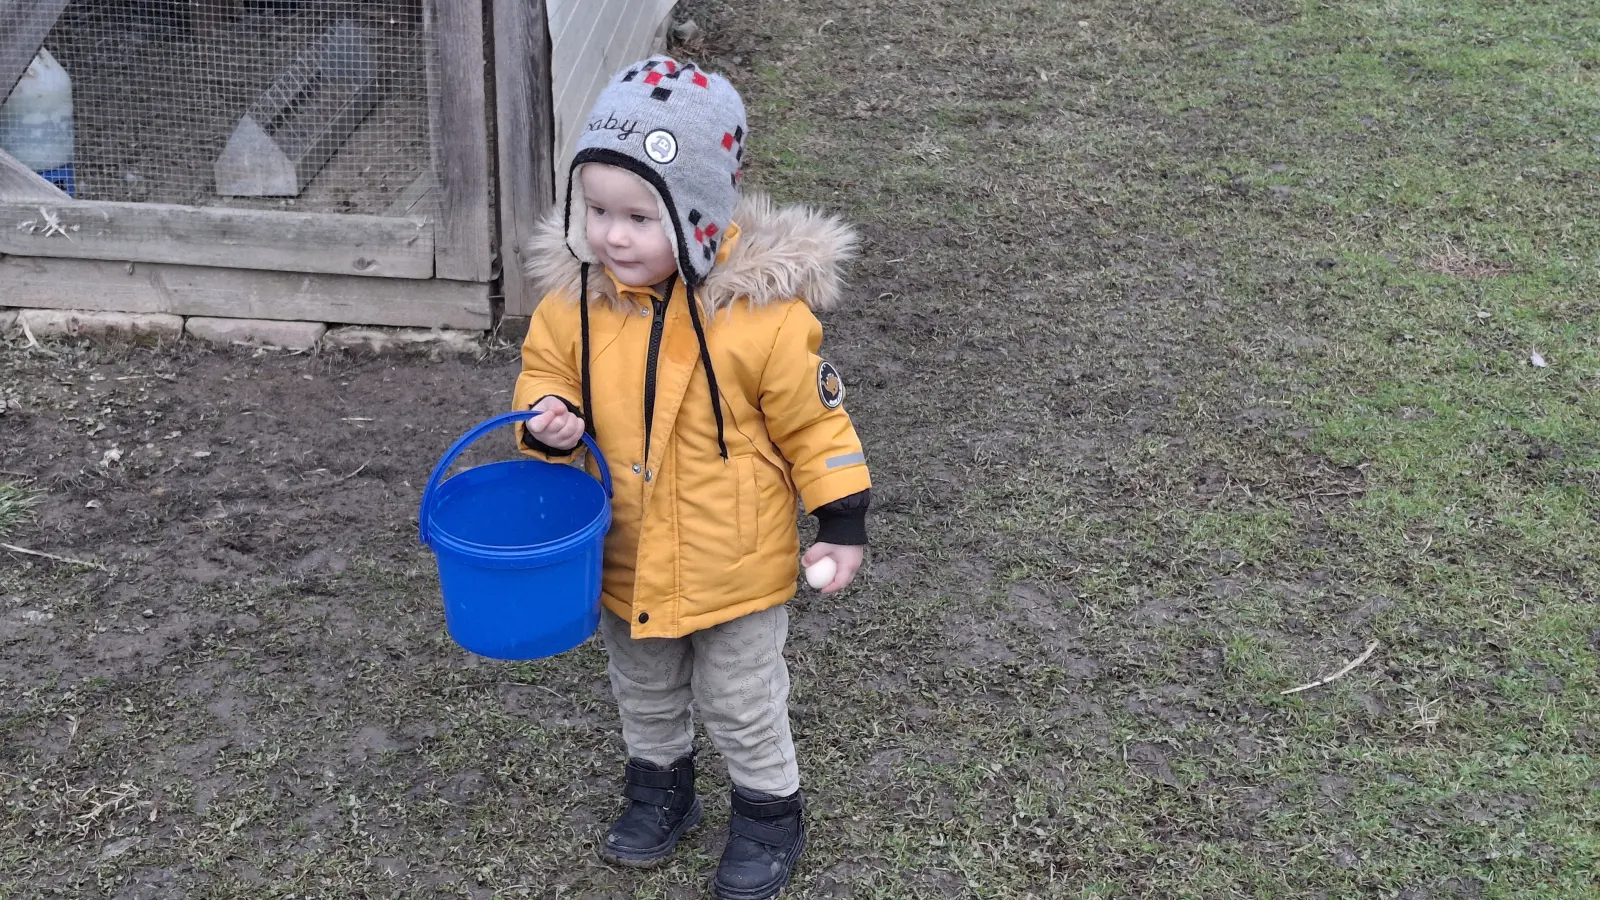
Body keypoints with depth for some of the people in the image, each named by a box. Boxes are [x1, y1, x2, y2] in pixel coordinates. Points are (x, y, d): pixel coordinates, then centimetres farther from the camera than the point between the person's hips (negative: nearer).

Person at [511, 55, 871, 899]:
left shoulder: (764, 310, -25)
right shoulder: (574, 296, -14)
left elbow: (813, 422, -14)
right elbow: (545, 375, 2)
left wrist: (842, 525, -10)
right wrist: (546, 420, -21)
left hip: (733, 560, -4)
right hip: (623, 554, 4)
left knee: (739, 699, 17)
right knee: (643, 691, 27)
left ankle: (769, 812, 41)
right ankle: (658, 786, 52)